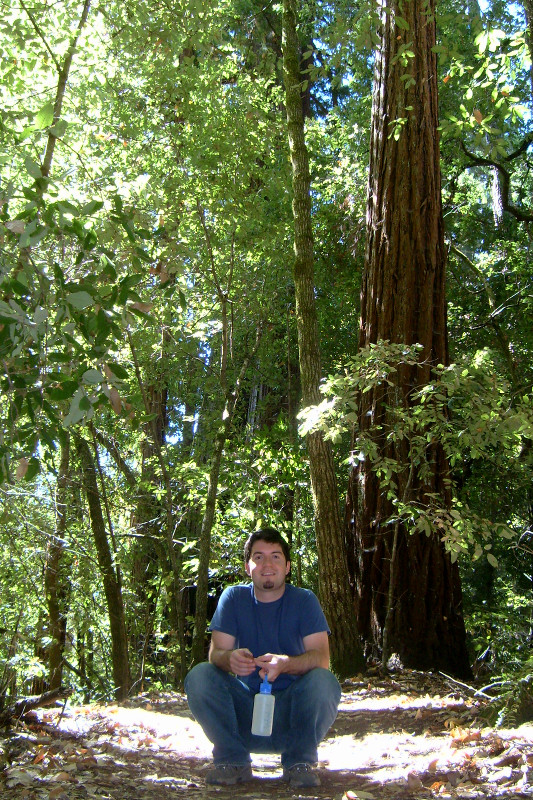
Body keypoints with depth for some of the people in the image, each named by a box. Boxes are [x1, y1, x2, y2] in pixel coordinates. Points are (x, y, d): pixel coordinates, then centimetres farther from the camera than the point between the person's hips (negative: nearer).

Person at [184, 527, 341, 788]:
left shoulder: (304, 600, -3)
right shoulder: (233, 597, 1)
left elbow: (321, 658, -15)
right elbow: (215, 653, -8)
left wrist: (285, 664, -36)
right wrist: (230, 658, -34)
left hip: (292, 706, -1)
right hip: (244, 707, 1)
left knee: (324, 681, -30)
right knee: (198, 676, -23)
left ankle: (299, 761, -4)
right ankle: (233, 760, -4)